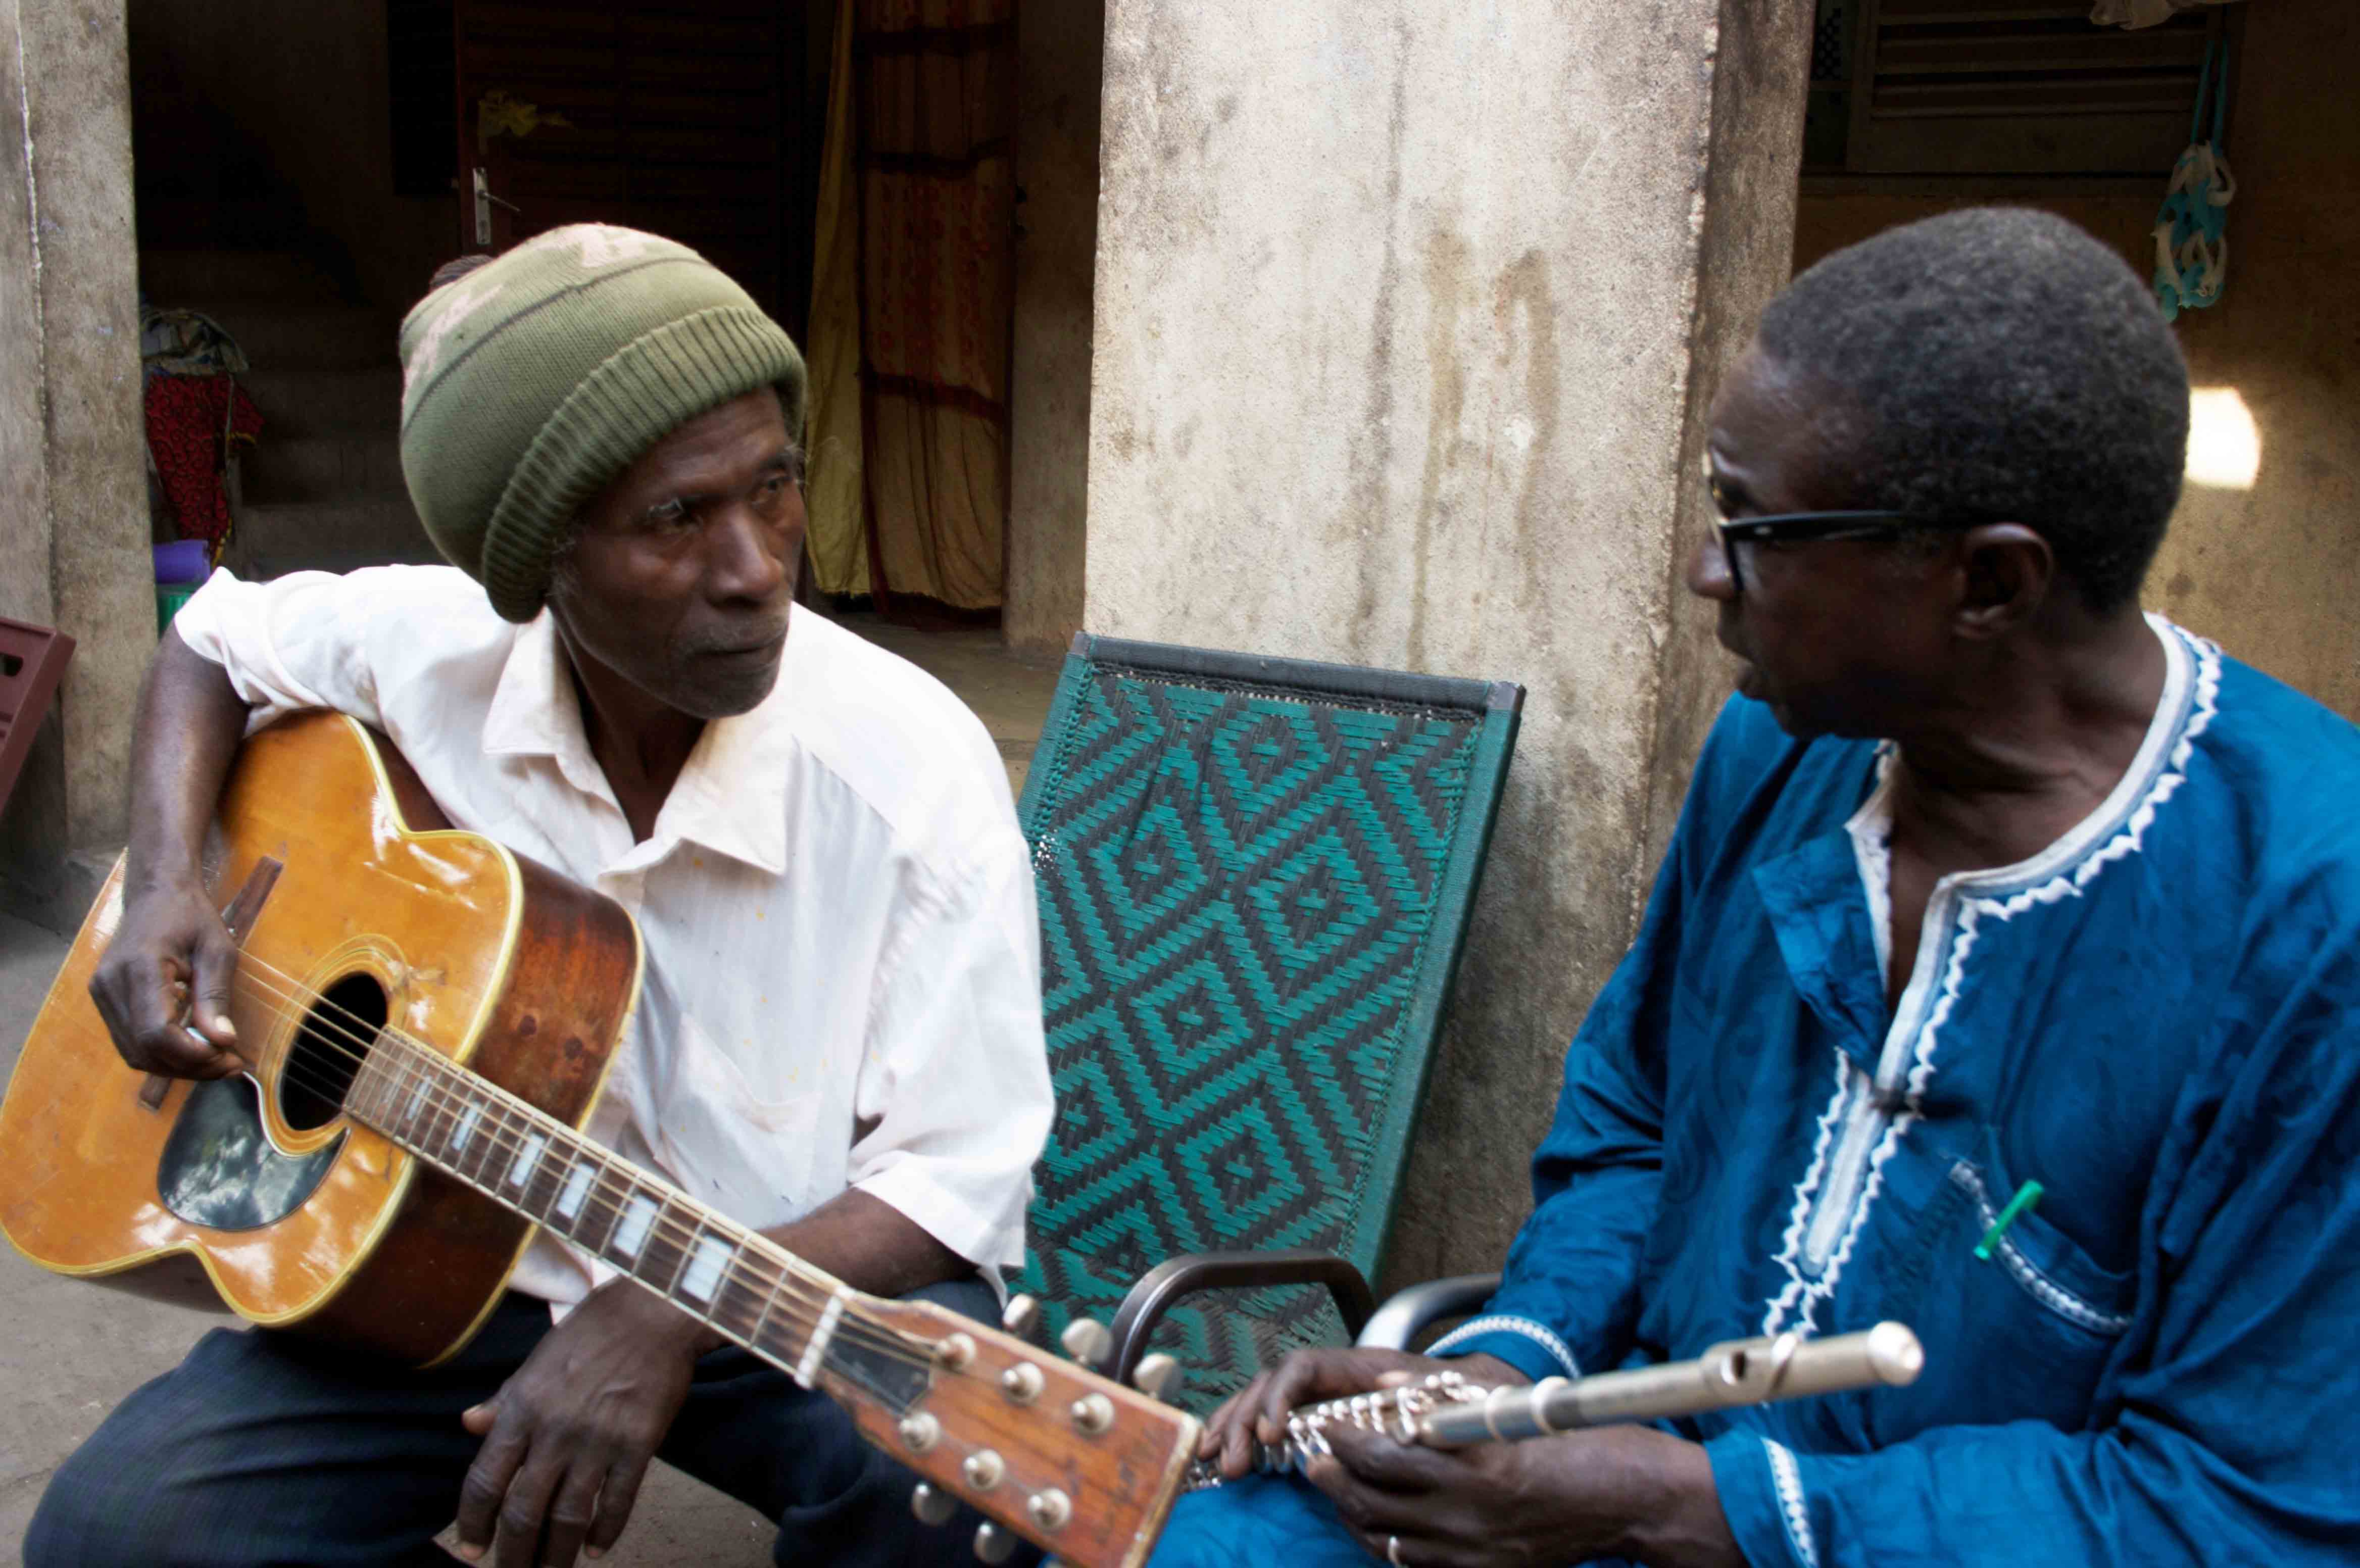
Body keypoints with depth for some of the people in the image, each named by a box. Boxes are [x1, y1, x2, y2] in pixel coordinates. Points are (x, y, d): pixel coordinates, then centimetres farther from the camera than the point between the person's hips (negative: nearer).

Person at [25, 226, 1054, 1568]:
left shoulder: (912, 768, -20)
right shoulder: (426, 649, -9)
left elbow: (956, 1182, -18)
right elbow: (215, 638, 14)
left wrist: (666, 1315, -32)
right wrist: (167, 889, -3)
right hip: (457, 1269, 3)